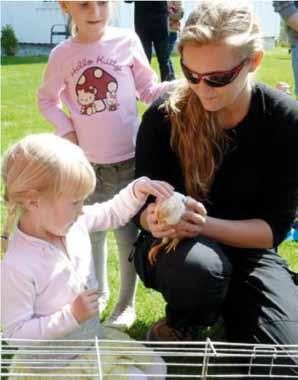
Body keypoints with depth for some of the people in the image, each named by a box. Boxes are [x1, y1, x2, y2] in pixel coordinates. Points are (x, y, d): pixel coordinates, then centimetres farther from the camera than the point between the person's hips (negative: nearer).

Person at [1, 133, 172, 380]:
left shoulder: (75, 222, -9)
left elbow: (113, 213, 8)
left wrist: (137, 190, -10)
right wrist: (72, 315, -28)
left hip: (95, 335, 7)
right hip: (58, 358, -7)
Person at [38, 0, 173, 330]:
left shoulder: (126, 41, -7)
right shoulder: (62, 55, -3)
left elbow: (149, 91, 0)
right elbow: (46, 98, 12)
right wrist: (65, 129, -3)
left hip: (128, 158, -2)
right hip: (86, 162, 2)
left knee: (128, 232, 6)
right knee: (91, 231, 17)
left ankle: (126, 302, 25)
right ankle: (99, 291, 40)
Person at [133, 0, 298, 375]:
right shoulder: (164, 115, -16)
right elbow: (142, 204, -8)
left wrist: (207, 224, -32)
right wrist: (153, 219, -33)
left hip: (247, 248, 1)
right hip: (177, 244, -1)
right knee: (196, 265, -38)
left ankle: (227, 305, 15)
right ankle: (182, 321, 0)